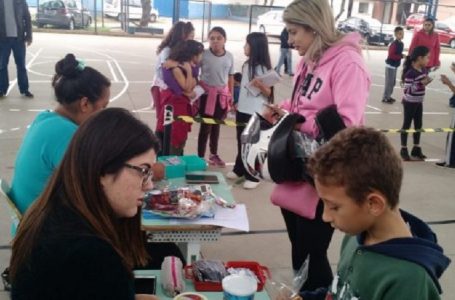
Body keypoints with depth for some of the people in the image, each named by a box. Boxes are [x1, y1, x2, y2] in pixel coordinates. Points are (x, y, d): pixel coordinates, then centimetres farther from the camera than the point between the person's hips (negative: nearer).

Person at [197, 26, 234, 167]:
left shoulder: (229, 56, 0)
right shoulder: (203, 55, -11)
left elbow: (230, 77, 9)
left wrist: (230, 95, 10)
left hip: (222, 94, 4)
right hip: (207, 93, -3)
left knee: (216, 125, 15)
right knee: (205, 126, -1)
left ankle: (214, 154, 29)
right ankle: (200, 157, 8)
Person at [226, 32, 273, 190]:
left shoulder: (263, 68, -16)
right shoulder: (246, 65, 7)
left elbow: (268, 93, -15)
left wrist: (260, 85, -33)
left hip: (256, 113, -7)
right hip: (242, 110, 8)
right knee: (241, 142, 18)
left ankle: (253, 177, 11)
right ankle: (239, 170, 32)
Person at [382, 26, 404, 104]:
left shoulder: (401, 44, 9)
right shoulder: (394, 44, -19)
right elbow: (391, 55, -24)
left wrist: (402, 56, 0)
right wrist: (401, 56, -23)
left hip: (395, 65, 10)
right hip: (390, 65, -10)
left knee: (393, 82, 16)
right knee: (389, 82, -6)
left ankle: (388, 96, 26)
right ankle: (385, 97, 3)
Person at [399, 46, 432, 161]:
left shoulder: (424, 70, 3)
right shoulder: (410, 73, -23)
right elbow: (407, 90, -26)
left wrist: (427, 81, -3)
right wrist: (421, 84, -30)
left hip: (419, 102, 8)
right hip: (409, 103, -8)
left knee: (418, 125, 14)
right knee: (407, 125, 4)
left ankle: (416, 149, 26)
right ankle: (403, 150, 15)